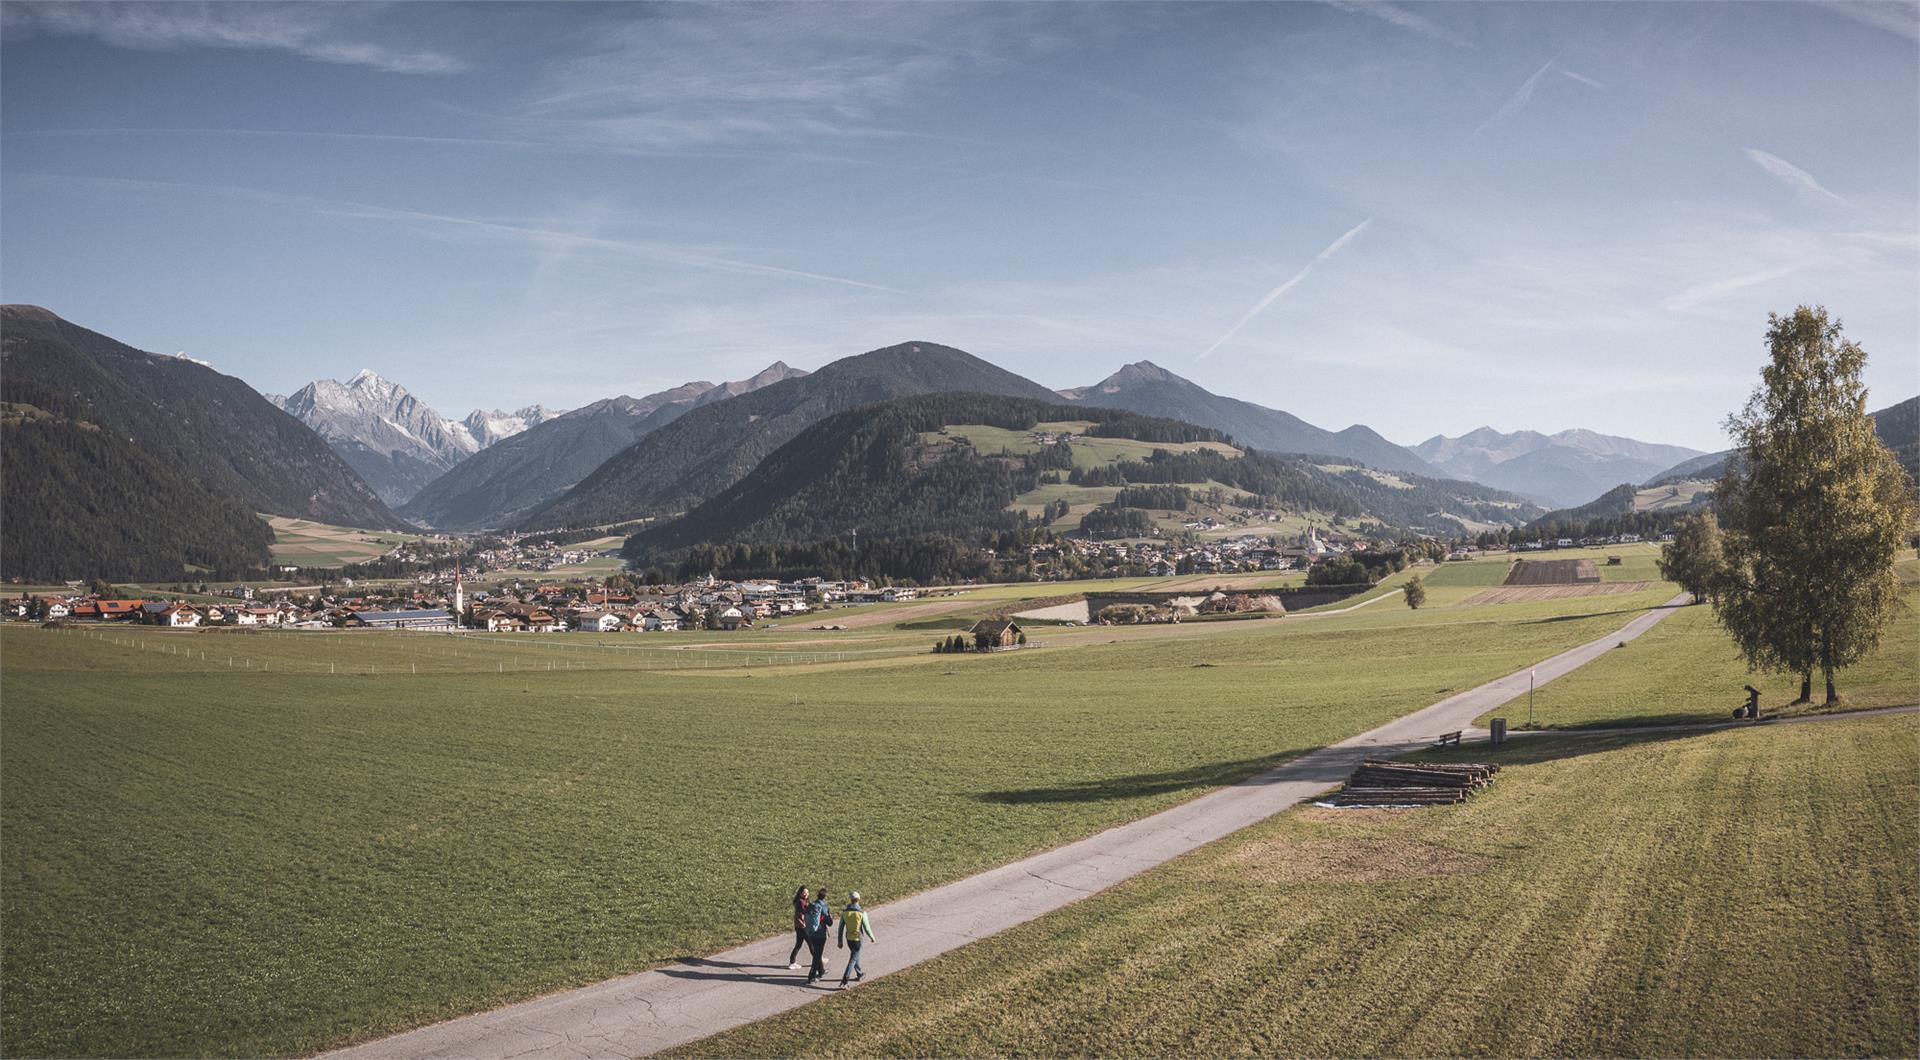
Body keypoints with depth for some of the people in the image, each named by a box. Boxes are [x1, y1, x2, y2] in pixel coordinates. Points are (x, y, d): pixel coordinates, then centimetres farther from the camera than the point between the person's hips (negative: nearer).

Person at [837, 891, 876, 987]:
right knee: (853, 960, 1)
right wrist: (872, 938, 6)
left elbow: (841, 928, -1)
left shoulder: (844, 912, -7)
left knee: (855, 955, 26)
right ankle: (844, 980, -7)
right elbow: (867, 928, -12)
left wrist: (840, 941, 9)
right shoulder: (862, 913, -18)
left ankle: (859, 974, 41)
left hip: (848, 939, 4)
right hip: (858, 939, -4)